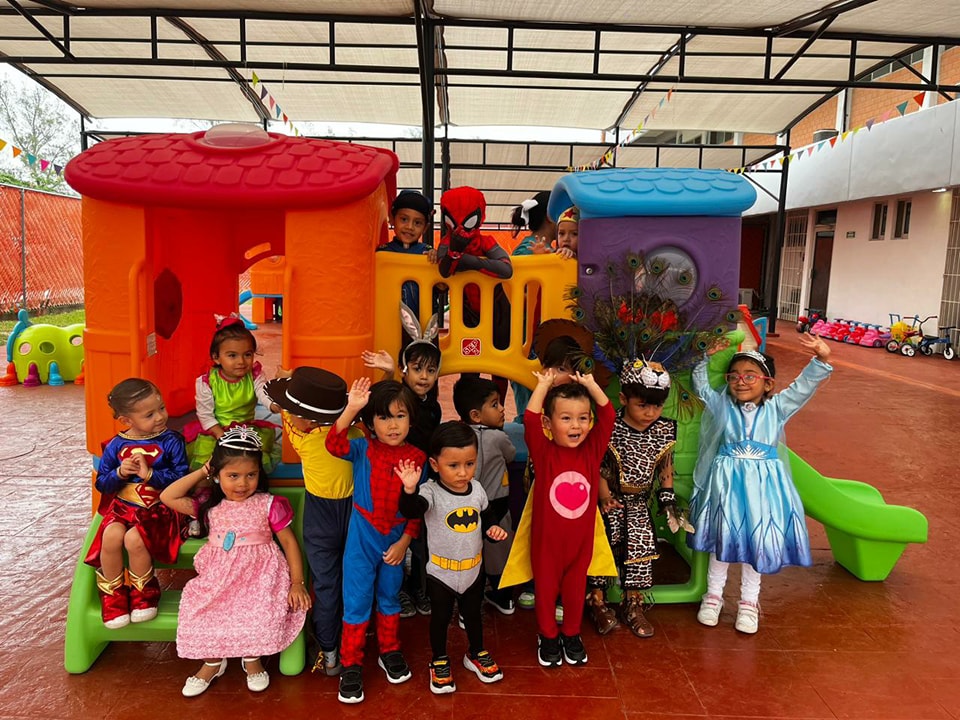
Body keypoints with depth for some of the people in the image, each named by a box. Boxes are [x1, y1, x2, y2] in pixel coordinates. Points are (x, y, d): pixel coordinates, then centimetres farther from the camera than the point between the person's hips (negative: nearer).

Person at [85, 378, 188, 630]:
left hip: (158, 508, -3)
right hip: (122, 506, 3)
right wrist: (119, 473, -11)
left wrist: (150, 474, -20)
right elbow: (102, 483, 9)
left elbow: (181, 478, -11)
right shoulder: (116, 445, 5)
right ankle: (113, 595, 0)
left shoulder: (171, 441, -5)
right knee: (111, 536, -26)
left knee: (134, 539, -28)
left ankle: (144, 594, 2)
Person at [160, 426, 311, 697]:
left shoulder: (269, 505, -4)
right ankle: (212, 662, 11)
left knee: (260, 611, -27)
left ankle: (252, 658, 5)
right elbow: (168, 497, 1)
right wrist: (201, 472, 1)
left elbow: (289, 543, -1)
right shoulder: (210, 506, 5)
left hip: (259, 575, -3)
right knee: (200, 611, -19)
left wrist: (297, 582, -8)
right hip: (217, 576, 3)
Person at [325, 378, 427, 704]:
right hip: (362, 537, -2)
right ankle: (351, 665, 24)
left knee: (390, 597, 20)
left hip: (396, 539, 2)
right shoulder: (363, 449, -12)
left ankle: (390, 652, 41)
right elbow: (334, 444, -33)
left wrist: (404, 542, -6)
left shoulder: (417, 458, -9)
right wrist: (351, 408, -43)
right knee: (356, 601, 5)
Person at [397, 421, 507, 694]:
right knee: (440, 618, 17)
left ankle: (476, 654, 48)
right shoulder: (431, 492, -24)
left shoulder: (477, 489, -8)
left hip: (473, 570, 4)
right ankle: (439, 662, 40)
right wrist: (410, 489, -62)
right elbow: (410, 511, -43)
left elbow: (486, 518, 9)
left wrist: (493, 528, -12)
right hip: (441, 573, -3)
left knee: (473, 614, 24)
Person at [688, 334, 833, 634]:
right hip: (726, 483, 0)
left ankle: (749, 601, 25)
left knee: (757, 541, 8)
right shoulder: (722, 405, 2)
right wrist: (708, 359, -3)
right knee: (722, 539, 9)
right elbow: (701, 384, 6)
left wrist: (822, 359, -19)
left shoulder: (776, 408, 2)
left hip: (762, 485, 1)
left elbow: (804, 385, -5)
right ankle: (713, 595, 26)